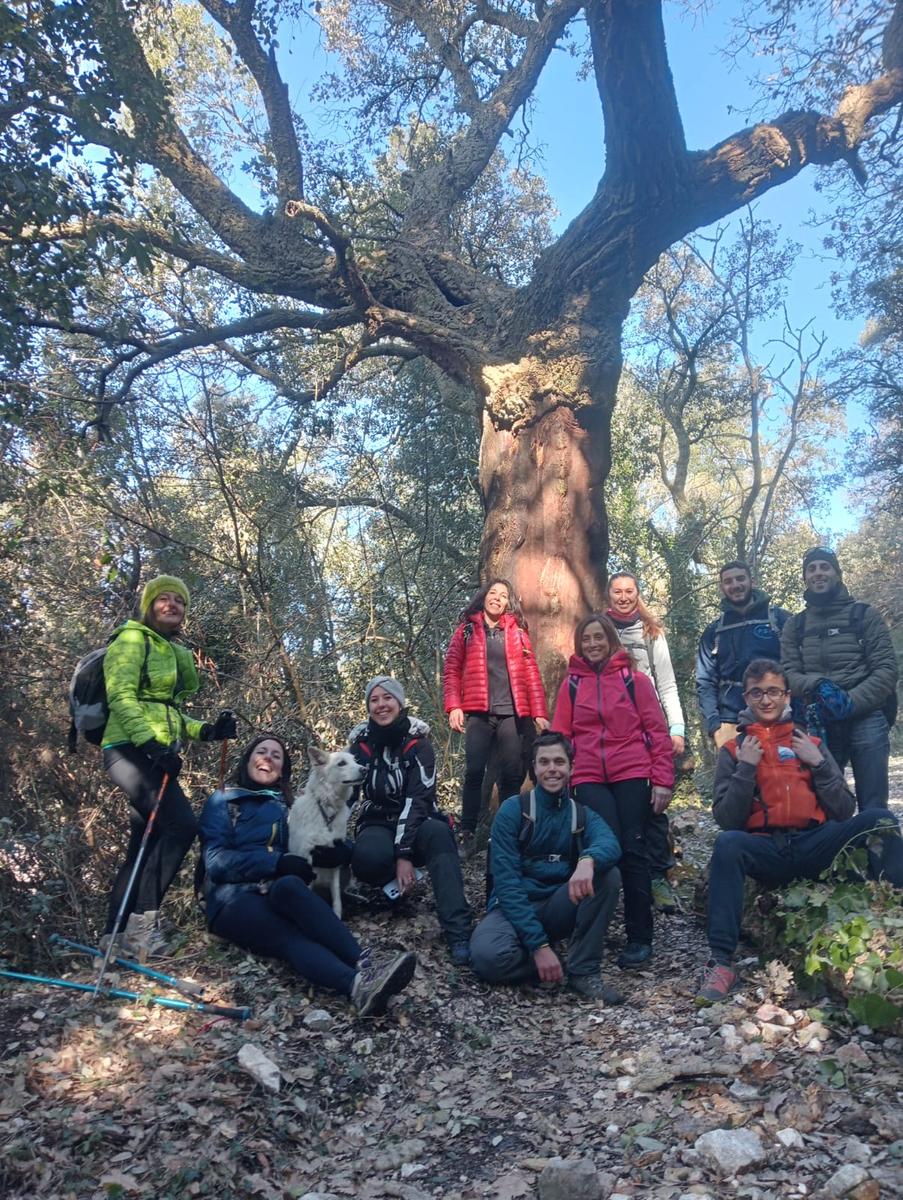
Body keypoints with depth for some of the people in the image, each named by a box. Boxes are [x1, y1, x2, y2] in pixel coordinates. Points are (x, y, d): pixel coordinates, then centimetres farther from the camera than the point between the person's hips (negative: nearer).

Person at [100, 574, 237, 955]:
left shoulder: (173, 653, 23)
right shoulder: (133, 640, -2)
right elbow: (120, 697, -14)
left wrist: (207, 730, 9)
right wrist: (151, 743, -26)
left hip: (155, 754, 9)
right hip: (131, 750, -9)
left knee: (145, 845, 8)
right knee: (182, 824, -22)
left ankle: (115, 935, 16)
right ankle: (143, 918, -16)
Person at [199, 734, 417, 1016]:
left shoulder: (287, 807, 26)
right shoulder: (222, 801, 13)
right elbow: (216, 860, -2)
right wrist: (277, 863, -15)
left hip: (276, 893, 2)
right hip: (235, 899, -2)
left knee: (289, 886, -36)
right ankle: (362, 975, -61)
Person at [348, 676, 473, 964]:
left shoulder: (418, 741, -9)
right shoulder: (361, 743, 0)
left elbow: (418, 798, -19)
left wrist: (405, 854, -29)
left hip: (416, 823, -1)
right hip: (378, 824, 1)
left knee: (438, 833, -38)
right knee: (368, 856, -37)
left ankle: (458, 931, -45)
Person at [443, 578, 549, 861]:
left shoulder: (517, 632, 15)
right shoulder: (467, 629, 12)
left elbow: (531, 674, 9)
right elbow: (452, 670, 5)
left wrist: (539, 712, 0)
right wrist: (454, 706, -9)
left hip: (513, 713, 1)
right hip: (479, 713, -1)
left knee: (512, 775, 1)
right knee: (474, 772, -8)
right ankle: (467, 835, -1)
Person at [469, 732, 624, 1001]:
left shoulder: (582, 814, 2)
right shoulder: (512, 810, -8)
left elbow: (609, 843, -23)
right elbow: (506, 882, -15)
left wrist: (588, 859, -48)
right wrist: (538, 944, -25)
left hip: (558, 908, 3)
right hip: (515, 908, -3)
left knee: (607, 874, -23)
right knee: (487, 955, -35)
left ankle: (583, 971, -15)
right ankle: (561, 964, -9)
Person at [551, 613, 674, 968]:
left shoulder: (635, 680, 5)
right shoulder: (571, 684, 10)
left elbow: (658, 732, 3)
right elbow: (559, 735, 9)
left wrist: (663, 780, -3)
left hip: (632, 776, -1)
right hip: (589, 779, 1)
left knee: (633, 851, 0)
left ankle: (640, 937, 10)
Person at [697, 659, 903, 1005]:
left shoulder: (811, 744, 15)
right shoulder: (733, 751, 10)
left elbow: (844, 812, 8)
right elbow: (727, 820, -1)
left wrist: (819, 763, -3)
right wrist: (746, 768, -8)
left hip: (813, 846, 2)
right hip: (765, 850, -1)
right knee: (728, 844, -35)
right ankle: (721, 962, -33)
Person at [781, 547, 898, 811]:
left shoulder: (865, 615, 6)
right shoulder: (794, 625, 14)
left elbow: (886, 669, -2)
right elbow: (788, 674, 5)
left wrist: (851, 702, -15)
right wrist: (818, 685, -17)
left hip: (866, 719, -2)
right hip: (820, 724, 3)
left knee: (873, 807, -3)